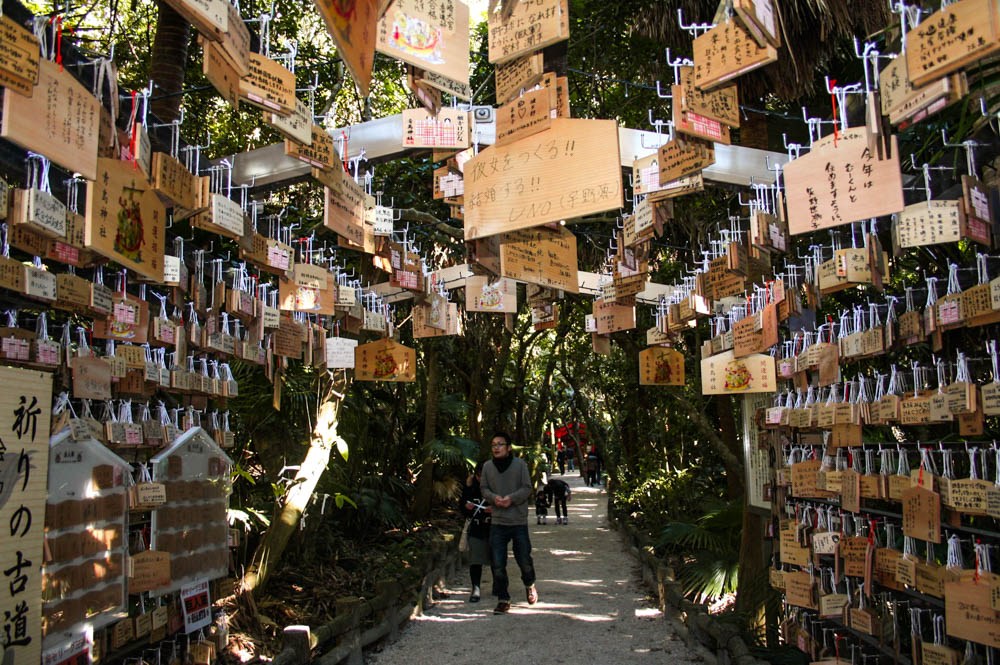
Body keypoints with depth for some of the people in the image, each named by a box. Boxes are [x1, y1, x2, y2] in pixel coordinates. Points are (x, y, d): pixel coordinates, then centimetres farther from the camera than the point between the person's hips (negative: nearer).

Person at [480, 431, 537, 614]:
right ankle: (503, 599, 15)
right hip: (497, 522, 2)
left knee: (524, 559, 7)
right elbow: (484, 489, 8)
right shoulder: (487, 466, 3)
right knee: (498, 564, 1)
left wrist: (511, 498, -19)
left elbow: (527, 488, -4)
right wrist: (494, 498, -13)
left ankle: (529, 585, 38)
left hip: (519, 521, -2)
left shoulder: (520, 464, -4)